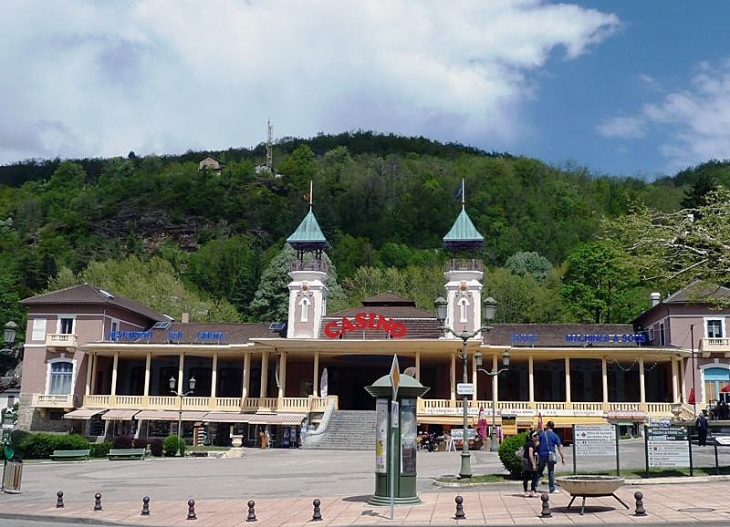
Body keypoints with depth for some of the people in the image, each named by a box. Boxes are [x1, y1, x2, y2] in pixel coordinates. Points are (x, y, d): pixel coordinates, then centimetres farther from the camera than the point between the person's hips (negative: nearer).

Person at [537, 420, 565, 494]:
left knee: (539, 472, 11)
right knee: (551, 472, 4)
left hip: (542, 455, 2)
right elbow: (559, 447, -3)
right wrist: (563, 458, -1)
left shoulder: (542, 434, 5)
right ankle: (552, 489, 5)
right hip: (550, 456, -2)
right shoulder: (555, 436, 0)